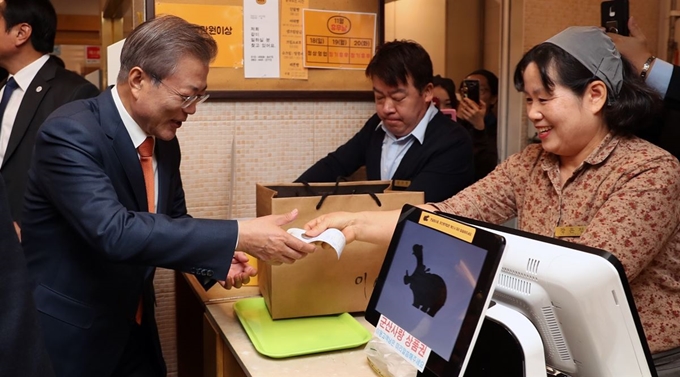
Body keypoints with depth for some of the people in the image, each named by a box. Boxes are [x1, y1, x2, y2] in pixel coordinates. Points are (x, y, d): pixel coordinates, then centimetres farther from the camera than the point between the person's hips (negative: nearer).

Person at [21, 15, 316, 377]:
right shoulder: (70, 133, -23)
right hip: (70, 336, -6)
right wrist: (238, 236, -35)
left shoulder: (164, 140, 0)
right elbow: (115, 232, -35)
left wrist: (216, 256, -10)